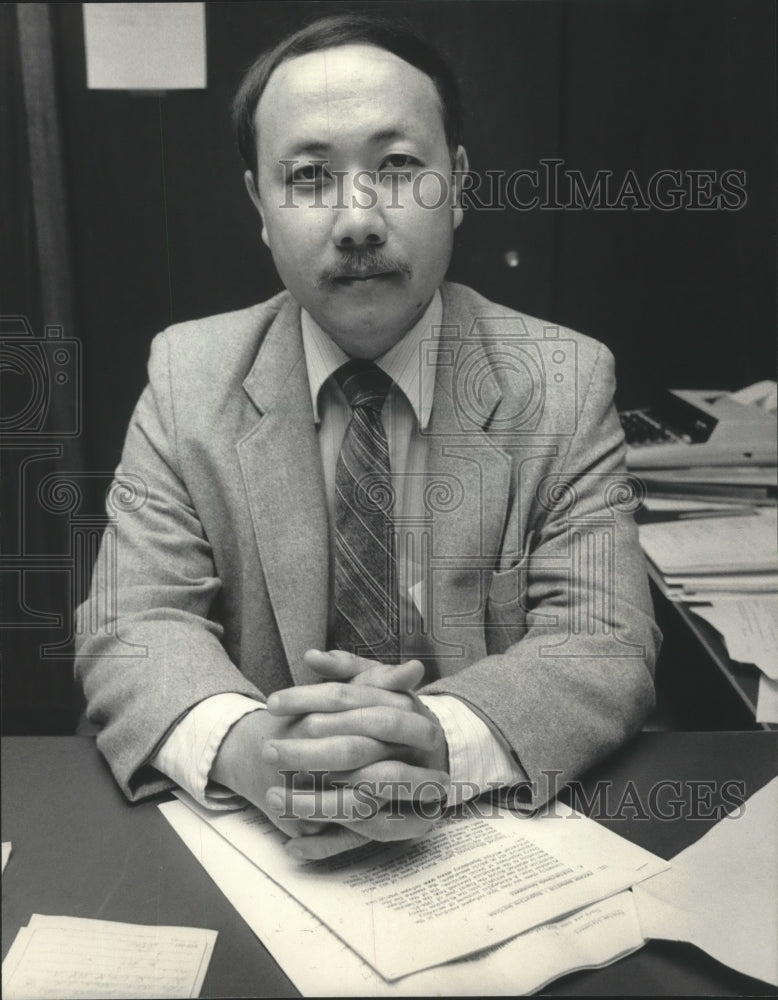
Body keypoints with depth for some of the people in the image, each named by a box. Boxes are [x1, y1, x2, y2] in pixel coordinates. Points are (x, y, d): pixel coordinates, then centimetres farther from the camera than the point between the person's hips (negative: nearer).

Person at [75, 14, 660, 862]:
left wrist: (442, 741, -30)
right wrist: (242, 745, -28)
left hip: (501, 834, 0)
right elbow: (130, 630, -7)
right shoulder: (185, 376, -2)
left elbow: (606, 647, -10)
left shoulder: (564, 383, -5)